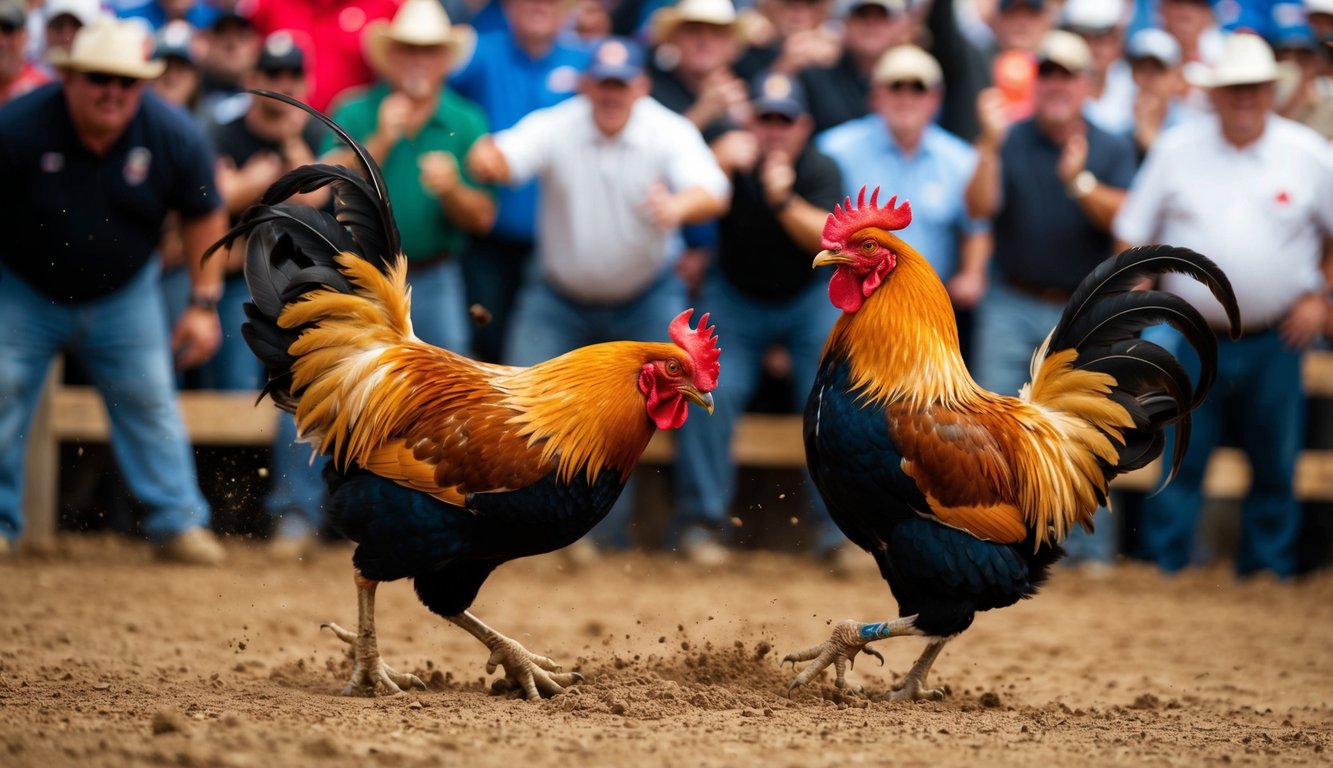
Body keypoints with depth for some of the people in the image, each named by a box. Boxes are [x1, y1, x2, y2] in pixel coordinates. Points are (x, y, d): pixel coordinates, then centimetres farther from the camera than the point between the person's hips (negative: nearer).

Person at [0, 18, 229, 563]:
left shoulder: (175, 136, -17)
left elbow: (204, 216, -3)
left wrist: (204, 303, -5)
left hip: (122, 295, 1)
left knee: (149, 402, 2)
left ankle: (178, 523, 10)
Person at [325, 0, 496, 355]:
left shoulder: (468, 123, 3)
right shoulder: (355, 114, 2)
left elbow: (482, 218, 0)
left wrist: (451, 190, -21)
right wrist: (381, 140, -19)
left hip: (435, 284, 1)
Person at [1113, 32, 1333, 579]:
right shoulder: (1177, 150, 1)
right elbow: (1132, 236, 6)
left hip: (1274, 343, 1)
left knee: (1275, 466, 8)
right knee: (1178, 459, 0)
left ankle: (1269, 567, 19)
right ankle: (1162, 567, 9)